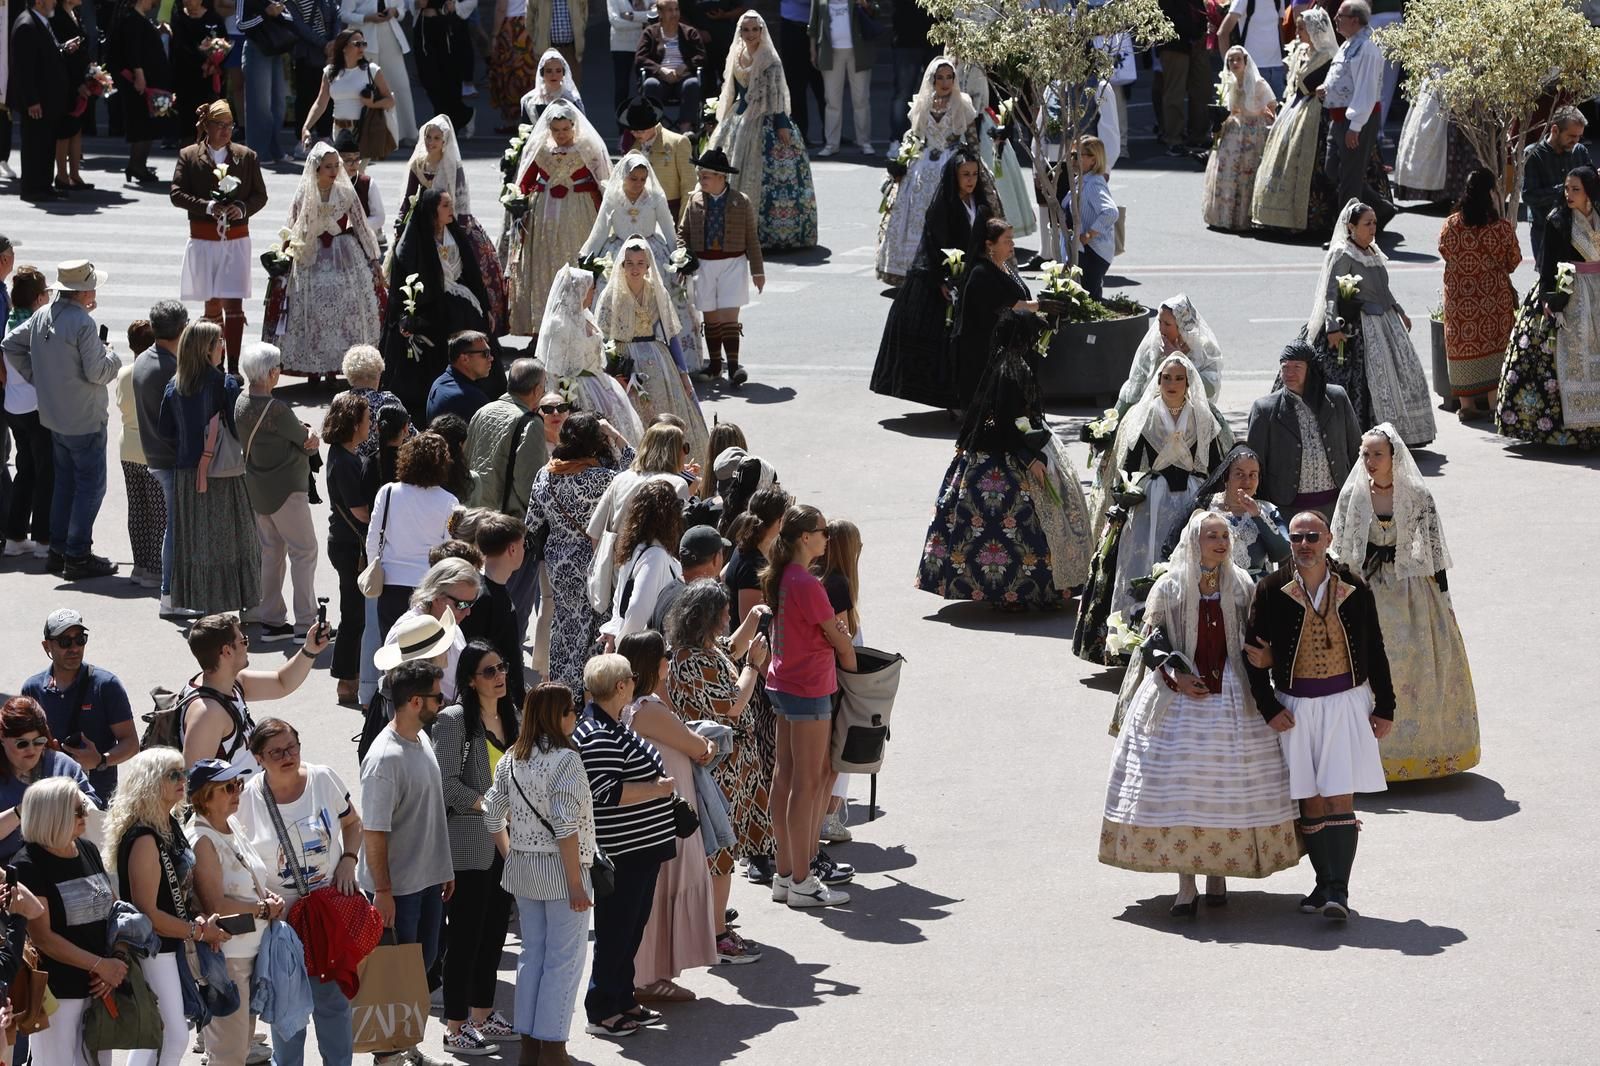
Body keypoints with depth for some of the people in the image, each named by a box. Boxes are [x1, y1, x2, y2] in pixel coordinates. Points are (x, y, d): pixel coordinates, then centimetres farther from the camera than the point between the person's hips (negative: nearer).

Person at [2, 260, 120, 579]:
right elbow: (96, 373, -21)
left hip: (54, 417, 8)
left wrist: (35, 377, 15)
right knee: (90, 484, 0)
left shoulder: (42, 316, 3)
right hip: (85, 421, -8)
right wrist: (111, 356, -1)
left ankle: (58, 550, 21)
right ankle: (77, 556, -2)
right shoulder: (82, 323, -21)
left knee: (65, 482, 18)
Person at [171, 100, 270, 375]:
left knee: (233, 304, -9)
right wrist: (208, 207, -16)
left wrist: (242, 209, -14)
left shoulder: (246, 157, 2)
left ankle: (233, 367, -10)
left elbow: (260, 195, 7)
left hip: (236, 240, -1)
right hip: (203, 239, 1)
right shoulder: (189, 156, 0)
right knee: (212, 304, 11)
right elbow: (176, 194, -4)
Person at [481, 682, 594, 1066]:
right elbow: (565, 827, -19)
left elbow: (492, 817, 7)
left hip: (522, 870, 7)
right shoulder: (565, 760, -16)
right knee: (563, 961, 1)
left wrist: (512, 858, 16)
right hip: (558, 870, -7)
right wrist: (575, 883, -15)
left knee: (532, 955, 15)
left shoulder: (510, 760, 5)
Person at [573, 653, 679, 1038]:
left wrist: (660, 781, 15)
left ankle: (624, 1001, 28)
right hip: (621, 853, -11)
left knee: (632, 928, 18)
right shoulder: (597, 737, -22)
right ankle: (601, 1012, 8)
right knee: (616, 932, -1)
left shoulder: (614, 728, 12)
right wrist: (658, 789, -19)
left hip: (642, 847, 11)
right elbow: (609, 793, -27)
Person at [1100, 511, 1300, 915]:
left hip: (1232, 697, 2)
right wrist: (1175, 677, -12)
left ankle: (1218, 874, 15)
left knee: (1228, 785, 1)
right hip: (1179, 698, -2)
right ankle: (1186, 885, 0)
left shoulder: (1241, 586, 6)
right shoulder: (1168, 587, 0)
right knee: (1178, 787, -5)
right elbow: (1151, 640, 1)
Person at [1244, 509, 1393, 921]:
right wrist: (1269, 708, -3)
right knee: (1311, 801, 5)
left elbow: (1375, 652, 9)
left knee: (1340, 797, -10)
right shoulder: (1272, 591, -2)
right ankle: (1325, 883, 16)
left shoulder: (1353, 590, 0)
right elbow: (1253, 654, 3)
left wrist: (1384, 708, 8)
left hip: (1346, 702, -1)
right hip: (1295, 707, 1)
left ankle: (1338, 890, -12)